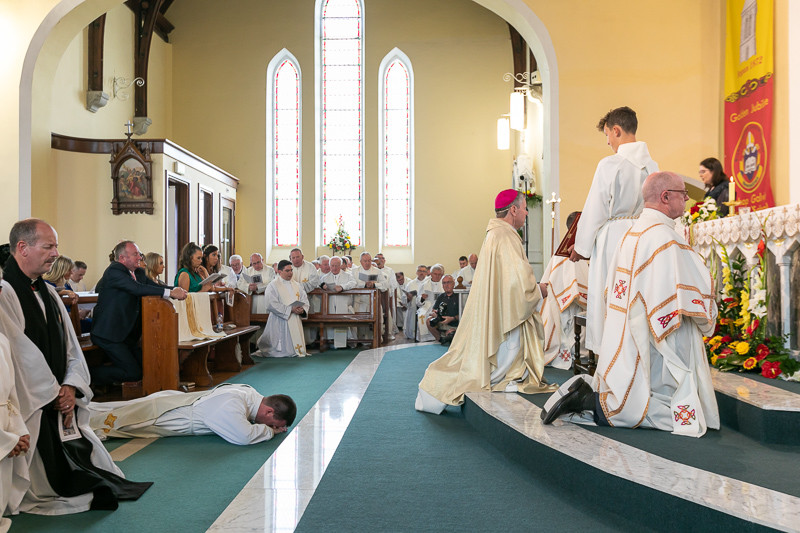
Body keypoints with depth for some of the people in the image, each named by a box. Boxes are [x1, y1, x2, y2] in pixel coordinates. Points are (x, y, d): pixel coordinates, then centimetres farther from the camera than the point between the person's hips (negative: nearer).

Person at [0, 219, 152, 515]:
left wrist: (71, 388, -5)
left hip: (60, 400, 8)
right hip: (28, 407, -7)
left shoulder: (49, 293, 12)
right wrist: (54, 394, -12)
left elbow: (71, 347, 11)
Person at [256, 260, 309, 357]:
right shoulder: (272, 286, -4)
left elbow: (305, 300, 11)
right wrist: (290, 309, -18)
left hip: (295, 322, 6)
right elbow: (272, 304, -15)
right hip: (280, 322, -6)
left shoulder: (297, 285, 15)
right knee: (282, 349, -2)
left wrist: (302, 309, -12)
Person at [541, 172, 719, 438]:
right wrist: (707, 324, 6)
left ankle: (586, 395, 2)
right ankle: (590, 402, -11)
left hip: (625, 348, 10)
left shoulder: (633, 233, 13)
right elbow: (690, 294, -14)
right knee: (671, 414, -5)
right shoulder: (664, 237, -16)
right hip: (652, 350, -10)